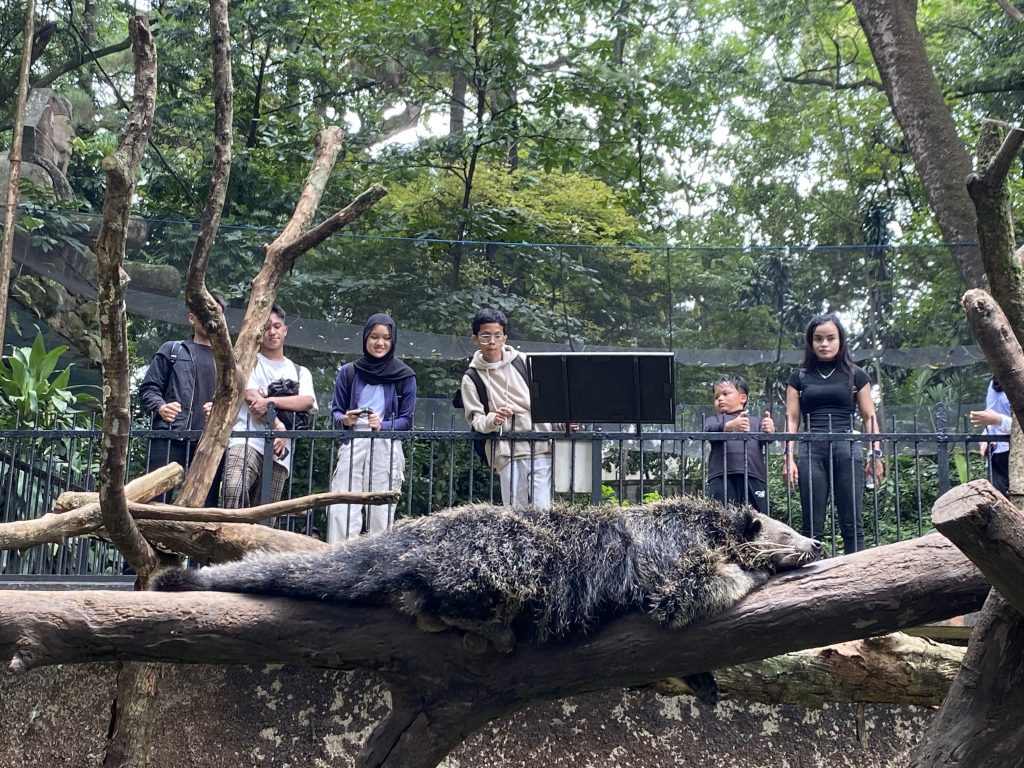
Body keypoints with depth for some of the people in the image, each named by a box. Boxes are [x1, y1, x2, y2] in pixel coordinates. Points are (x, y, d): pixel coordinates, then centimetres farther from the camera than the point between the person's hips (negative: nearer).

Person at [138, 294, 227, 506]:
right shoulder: (171, 350, 15)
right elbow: (148, 387, 10)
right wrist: (160, 406, -9)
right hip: (169, 438, -2)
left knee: (207, 502, 0)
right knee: (157, 497, -8)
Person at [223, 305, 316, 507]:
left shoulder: (299, 372, 23)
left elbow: (307, 401, 1)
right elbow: (251, 397, -2)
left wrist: (271, 402, -12)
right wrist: (278, 426, -12)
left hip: (279, 452, 3)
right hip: (246, 441, -3)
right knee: (234, 492, -30)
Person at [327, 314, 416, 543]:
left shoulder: (405, 376, 5)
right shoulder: (348, 372, 8)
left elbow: (407, 420, 4)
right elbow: (335, 411, 12)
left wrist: (382, 425, -15)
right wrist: (345, 420, -12)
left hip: (387, 449, -1)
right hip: (353, 445, 1)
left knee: (381, 512, -2)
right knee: (341, 510, -10)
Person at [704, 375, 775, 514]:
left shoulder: (756, 421, 21)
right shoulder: (715, 419, 20)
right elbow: (709, 430, -4)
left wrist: (769, 431, -23)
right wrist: (729, 426, -26)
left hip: (754, 477, 1)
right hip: (722, 478, -1)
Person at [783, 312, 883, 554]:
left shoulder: (855, 375, 11)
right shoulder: (799, 377, 12)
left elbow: (869, 417, 10)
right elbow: (791, 420, 9)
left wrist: (876, 453, -1)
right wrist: (789, 457, -1)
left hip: (847, 450, 0)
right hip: (812, 451, 0)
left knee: (851, 523, -2)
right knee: (812, 526, -1)